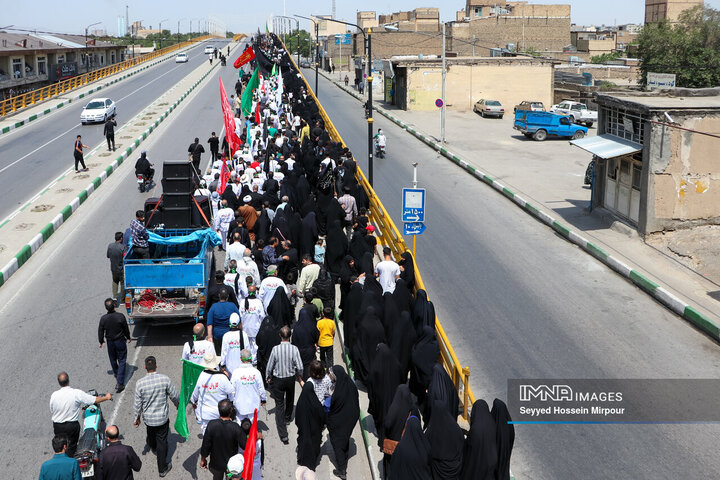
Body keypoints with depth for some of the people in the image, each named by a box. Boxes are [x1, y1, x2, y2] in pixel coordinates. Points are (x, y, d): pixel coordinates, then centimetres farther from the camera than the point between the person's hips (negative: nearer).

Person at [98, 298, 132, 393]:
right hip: (120, 341, -2)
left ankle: (117, 377, 45)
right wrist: (128, 337, 13)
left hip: (110, 342, 2)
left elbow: (100, 331, -3)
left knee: (113, 360, 22)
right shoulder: (120, 316, -19)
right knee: (122, 361, 4)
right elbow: (126, 329, -6)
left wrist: (101, 341, 15)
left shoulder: (103, 318, -15)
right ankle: (120, 383, -3)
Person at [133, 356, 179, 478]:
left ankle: (152, 447, 64)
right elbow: (174, 396, -7)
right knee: (162, 441, 11)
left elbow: (137, 404, -9)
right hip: (162, 417, -2)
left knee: (151, 434, 32)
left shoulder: (140, 383, -19)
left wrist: (137, 418, 7)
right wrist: (178, 405, 15)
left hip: (148, 417, 2)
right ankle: (162, 469, 21)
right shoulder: (165, 379, -20)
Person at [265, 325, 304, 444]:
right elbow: (300, 367, -13)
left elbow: (269, 366, -10)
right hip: (291, 378, 2)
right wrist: (300, 377, 9)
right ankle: (287, 418, 54)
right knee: (289, 399, 29)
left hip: (278, 379, -2)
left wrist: (267, 377, 9)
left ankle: (283, 434, -5)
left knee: (279, 405, 1)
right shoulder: (294, 349, -16)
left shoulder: (275, 349, -18)